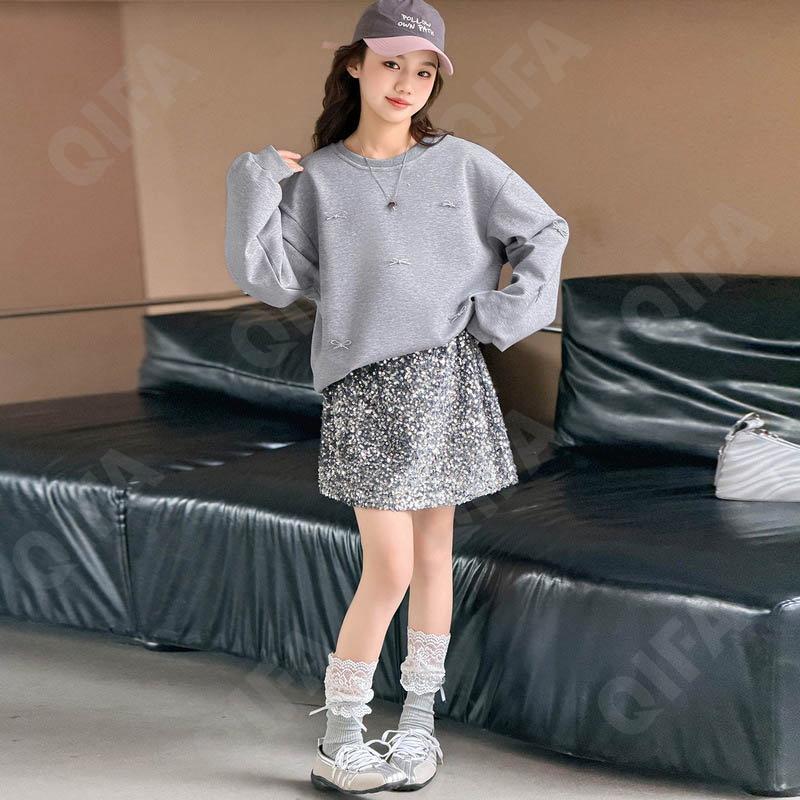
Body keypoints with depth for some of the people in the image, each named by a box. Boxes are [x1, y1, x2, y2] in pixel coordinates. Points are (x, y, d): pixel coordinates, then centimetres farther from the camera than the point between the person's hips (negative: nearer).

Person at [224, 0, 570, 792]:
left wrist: (509, 310, -1)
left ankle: (418, 720, 22)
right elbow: (270, 278, -3)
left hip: (448, 380, 2)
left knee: (433, 553, 9)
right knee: (390, 565, -8)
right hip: (362, 389, -2)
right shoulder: (315, 179, 3)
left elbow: (545, 231, 10)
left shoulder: (462, 164, 5)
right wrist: (256, 184, -8)